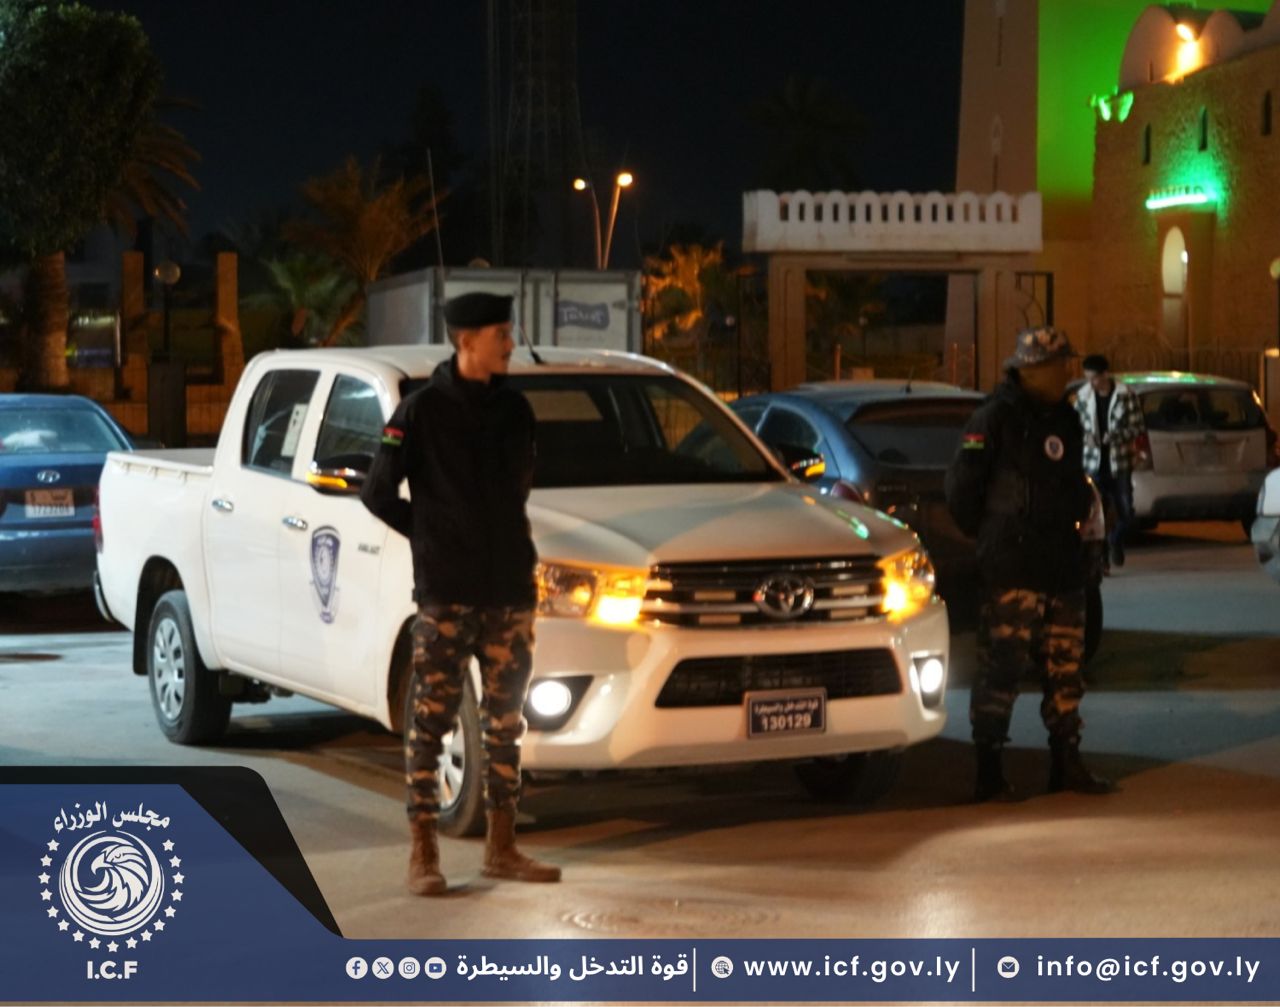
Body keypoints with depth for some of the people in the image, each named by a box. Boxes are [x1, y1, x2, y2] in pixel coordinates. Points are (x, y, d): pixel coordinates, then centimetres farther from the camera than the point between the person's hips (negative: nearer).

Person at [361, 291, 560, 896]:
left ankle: (501, 847, 17)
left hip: (510, 589, 5)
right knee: (431, 720, -3)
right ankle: (423, 854, 1)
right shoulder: (423, 410, -6)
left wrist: (507, 539, 12)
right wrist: (431, 538, 1)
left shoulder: (514, 409, 10)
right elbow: (378, 492, -3)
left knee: (505, 719, 9)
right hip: (446, 593, -5)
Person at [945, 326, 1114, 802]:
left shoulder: (1064, 418, 15)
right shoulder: (996, 417, -8)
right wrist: (983, 533, -2)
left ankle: (1066, 763, 19)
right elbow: (962, 484, -10)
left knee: (1065, 668, 10)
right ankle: (989, 773, -3)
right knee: (1001, 668, -7)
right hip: (1012, 570, -7)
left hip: (1062, 566, 7)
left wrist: (1075, 519, 14)